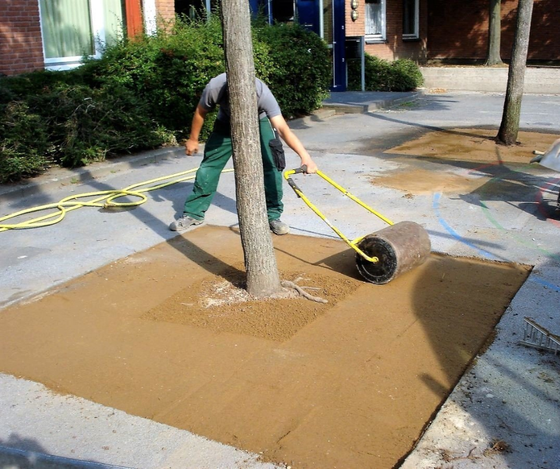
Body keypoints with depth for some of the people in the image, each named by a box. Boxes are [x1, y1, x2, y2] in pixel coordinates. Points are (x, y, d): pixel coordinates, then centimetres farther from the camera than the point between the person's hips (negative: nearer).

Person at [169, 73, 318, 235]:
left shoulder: (262, 93, -41)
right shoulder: (214, 87, -36)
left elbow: (282, 128, -49)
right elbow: (200, 112, -14)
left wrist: (305, 156, -62)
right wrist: (193, 139, -1)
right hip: (226, 124, 1)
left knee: (272, 165, -15)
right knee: (209, 165, -1)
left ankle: (273, 216, 0)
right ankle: (193, 213, 15)